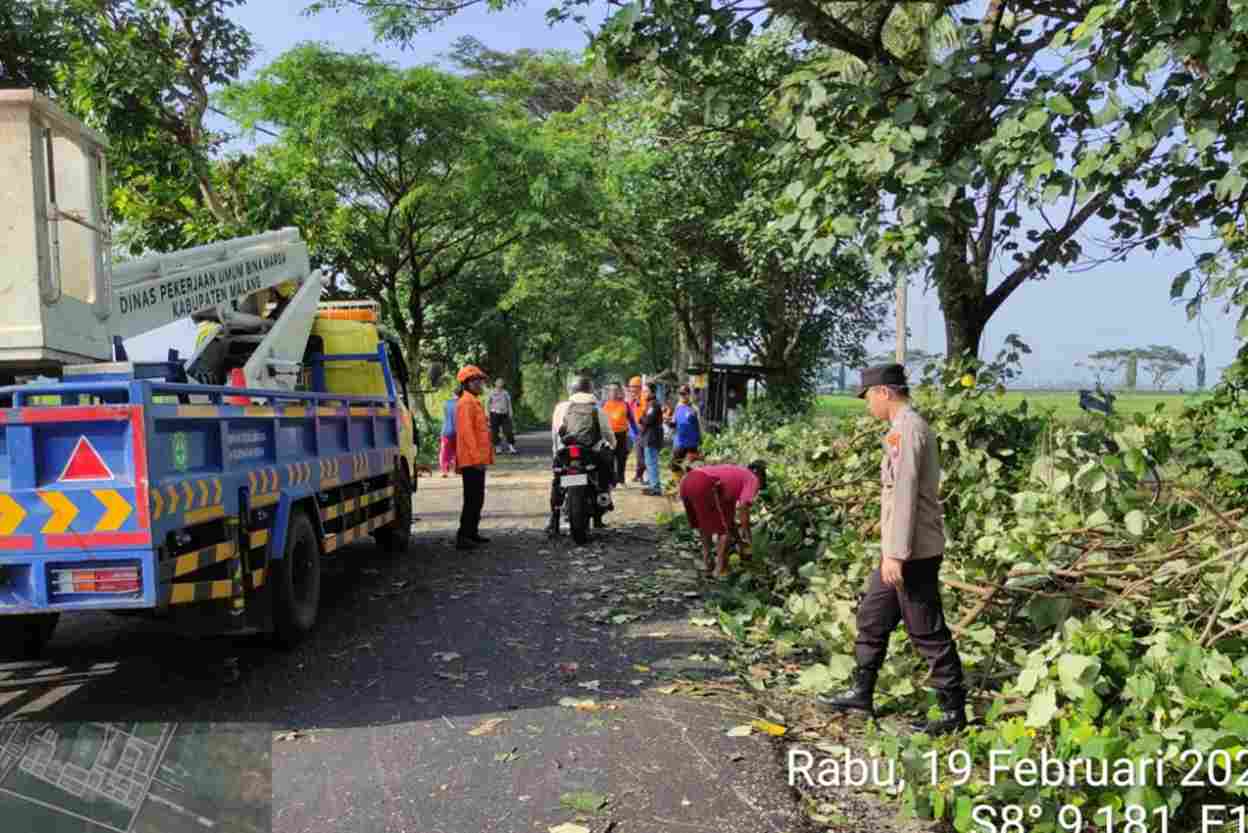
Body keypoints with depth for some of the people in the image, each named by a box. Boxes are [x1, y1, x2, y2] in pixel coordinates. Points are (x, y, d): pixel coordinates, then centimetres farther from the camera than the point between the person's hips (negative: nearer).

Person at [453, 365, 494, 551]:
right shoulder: (466, 403, -13)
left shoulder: (474, 402, 20)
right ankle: (463, 537, -9)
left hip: (477, 460, 10)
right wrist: (476, 456, -24)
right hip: (472, 461, -10)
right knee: (472, 499, -10)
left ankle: (472, 532, 25)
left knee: (477, 499, 16)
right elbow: (466, 431, -22)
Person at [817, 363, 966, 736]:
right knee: (872, 618, 17)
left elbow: (905, 494, -23)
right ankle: (862, 693, 28)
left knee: (927, 632, 1)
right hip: (903, 550, 10)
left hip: (912, 553, -10)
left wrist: (895, 553, -23)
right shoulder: (908, 426, 14)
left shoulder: (906, 429, -18)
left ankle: (953, 711, 14)